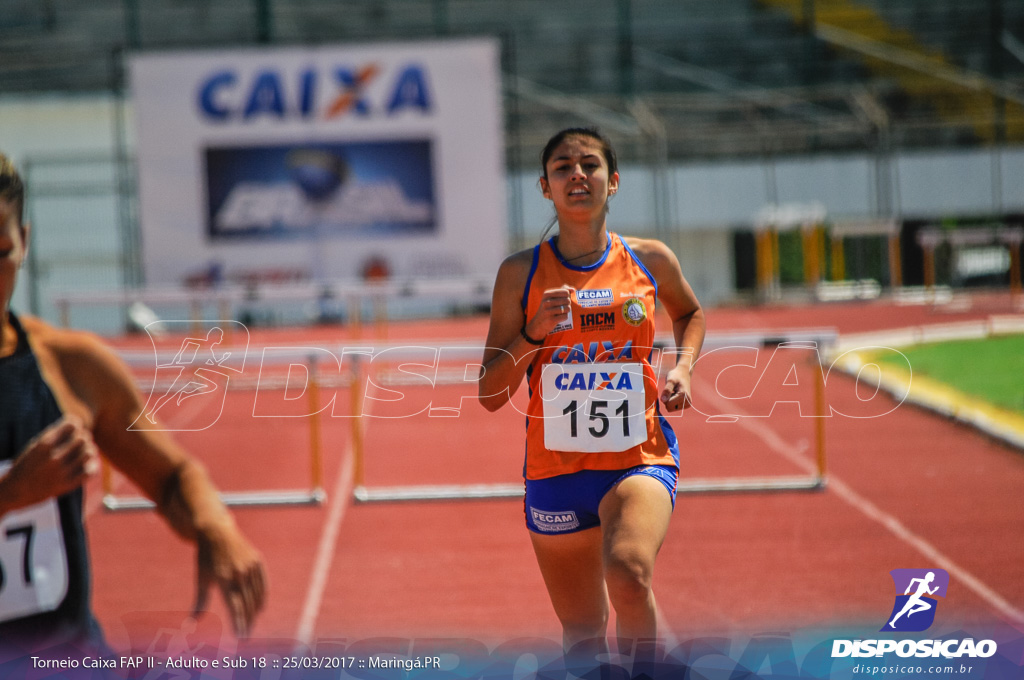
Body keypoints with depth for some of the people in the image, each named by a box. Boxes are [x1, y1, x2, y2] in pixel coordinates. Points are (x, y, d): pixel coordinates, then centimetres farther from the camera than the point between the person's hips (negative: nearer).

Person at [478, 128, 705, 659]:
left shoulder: (650, 260, 2)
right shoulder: (520, 274, -1)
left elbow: (690, 314, 26)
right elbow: (490, 395, 0)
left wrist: (682, 366, 7)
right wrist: (534, 334, -16)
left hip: (641, 460, -1)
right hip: (555, 470, 1)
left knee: (628, 573, -31)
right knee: (583, 637, 9)